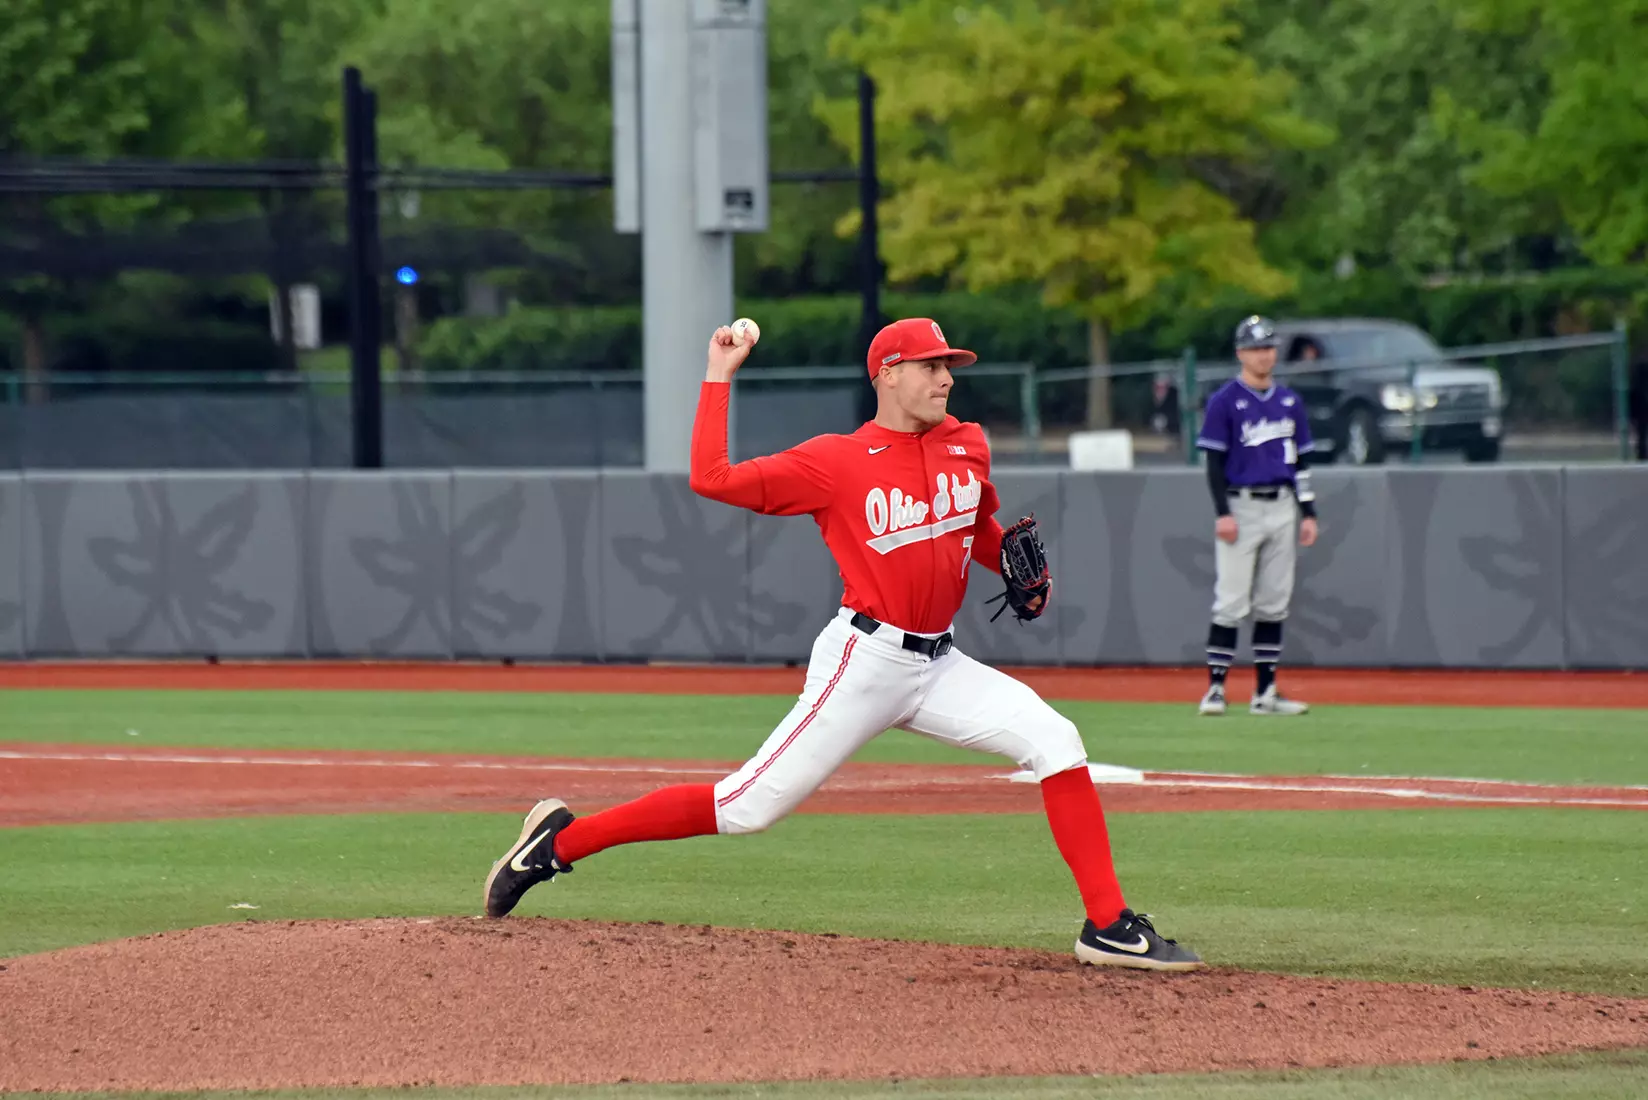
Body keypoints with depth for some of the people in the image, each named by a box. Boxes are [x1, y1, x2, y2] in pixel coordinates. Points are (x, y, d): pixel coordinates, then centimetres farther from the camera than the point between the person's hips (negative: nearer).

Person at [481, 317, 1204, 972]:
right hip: (865, 661, -6)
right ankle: (562, 840, 6)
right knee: (750, 806, -7)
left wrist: (1017, 564, 7)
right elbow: (711, 479, -15)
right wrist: (718, 379, -12)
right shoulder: (836, 462, -10)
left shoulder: (968, 448, 8)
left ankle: (1109, 926, -10)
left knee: (1054, 741, -11)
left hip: (939, 666, 6)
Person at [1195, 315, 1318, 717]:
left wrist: (1308, 512, 11)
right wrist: (1223, 513, -15)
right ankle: (1215, 689, -7)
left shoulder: (1289, 401, 14)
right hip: (1241, 507, -5)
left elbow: (1301, 461, 17)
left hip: (1282, 508, 5)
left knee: (1273, 604, 6)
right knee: (1231, 603, -9)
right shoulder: (1224, 401, -3)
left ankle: (1266, 692, 10)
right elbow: (1214, 462, -6)